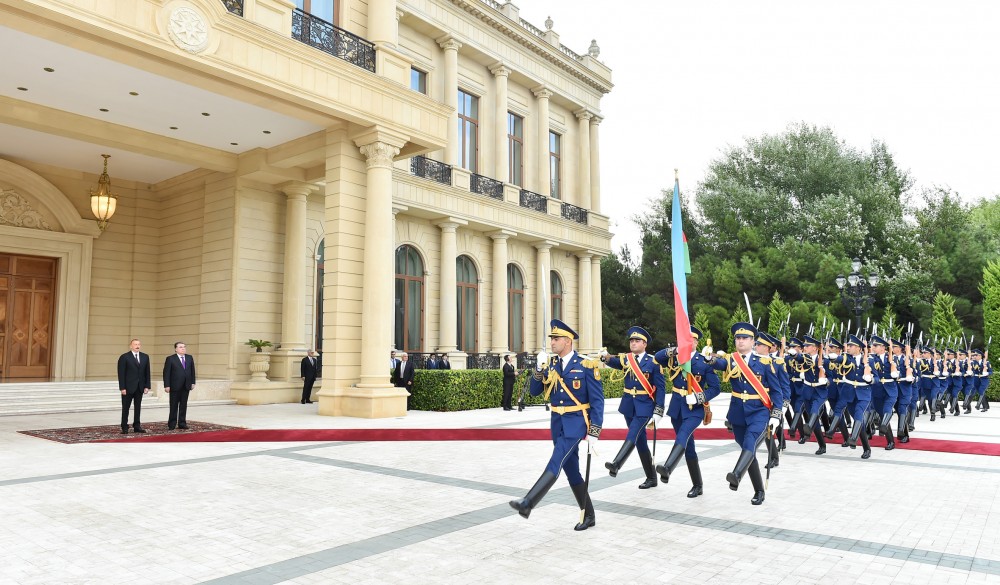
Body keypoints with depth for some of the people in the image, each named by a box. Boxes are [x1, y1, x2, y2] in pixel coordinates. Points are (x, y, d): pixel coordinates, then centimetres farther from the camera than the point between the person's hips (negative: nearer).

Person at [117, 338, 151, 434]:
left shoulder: (145, 357, 8)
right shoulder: (124, 357, -5)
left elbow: (147, 373, 8)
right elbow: (121, 374, -8)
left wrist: (147, 386, 2)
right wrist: (122, 388, -13)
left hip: (140, 387, 4)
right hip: (128, 387, -4)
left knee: (138, 407, 8)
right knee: (125, 408, 3)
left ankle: (137, 426, 14)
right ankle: (124, 427, 9)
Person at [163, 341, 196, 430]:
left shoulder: (190, 358, 8)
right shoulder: (170, 359, -5)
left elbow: (192, 371, 12)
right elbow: (166, 373, -7)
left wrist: (192, 383, 6)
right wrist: (167, 385, -12)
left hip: (186, 386, 4)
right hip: (175, 386, -4)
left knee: (183, 405, 8)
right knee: (174, 406, 4)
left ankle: (182, 423, 14)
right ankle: (172, 424, 13)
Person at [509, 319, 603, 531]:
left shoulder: (586, 366, -10)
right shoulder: (550, 365, 6)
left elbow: (597, 401, -9)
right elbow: (534, 391, 3)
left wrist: (593, 434, -14)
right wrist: (539, 368, -13)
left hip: (576, 422, -6)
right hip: (557, 423, 6)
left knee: (556, 463, -22)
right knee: (571, 470, 10)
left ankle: (527, 504, -30)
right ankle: (588, 515, 23)